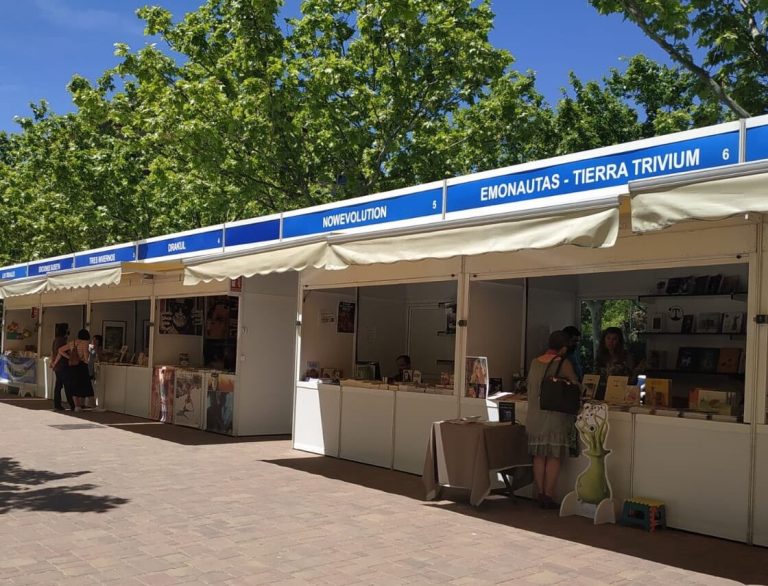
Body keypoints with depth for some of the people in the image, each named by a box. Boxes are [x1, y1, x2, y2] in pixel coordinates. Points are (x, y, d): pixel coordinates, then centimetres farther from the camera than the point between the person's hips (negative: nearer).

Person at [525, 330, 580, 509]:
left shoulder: (535, 363, 6)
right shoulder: (564, 364, -9)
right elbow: (575, 387, -1)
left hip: (535, 417, 5)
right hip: (556, 417, -5)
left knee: (539, 456, 10)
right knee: (554, 457, 2)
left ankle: (541, 494, 14)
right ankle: (548, 496, 3)